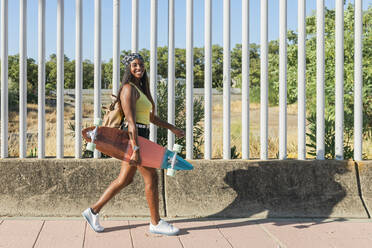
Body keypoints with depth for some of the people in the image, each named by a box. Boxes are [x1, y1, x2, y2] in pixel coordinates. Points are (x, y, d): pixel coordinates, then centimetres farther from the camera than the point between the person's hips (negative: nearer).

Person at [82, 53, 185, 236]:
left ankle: (94, 211, 20)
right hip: (133, 137, -10)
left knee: (125, 180, 12)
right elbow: (131, 120, -20)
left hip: (140, 137, 10)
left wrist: (171, 128, 27)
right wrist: (136, 148, -26)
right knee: (151, 177, -3)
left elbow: (150, 117, 27)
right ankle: (156, 223, 8)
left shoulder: (140, 89, 19)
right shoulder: (129, 88, -11)